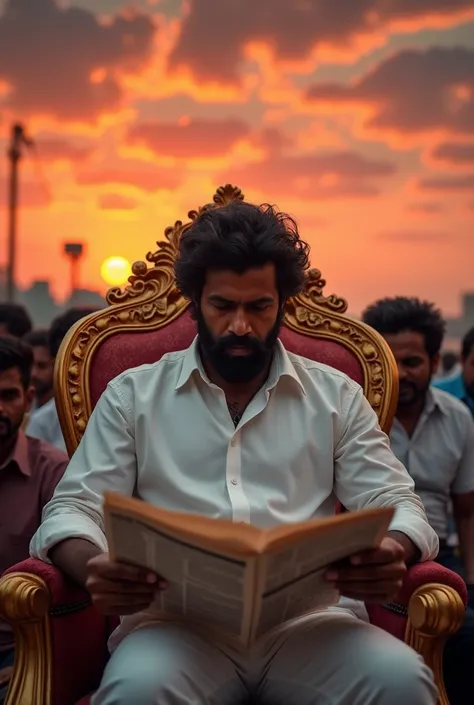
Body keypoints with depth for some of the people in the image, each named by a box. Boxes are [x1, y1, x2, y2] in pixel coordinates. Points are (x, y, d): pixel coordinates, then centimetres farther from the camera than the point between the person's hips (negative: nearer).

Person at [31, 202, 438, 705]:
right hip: (178, 620, -1)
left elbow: (395, 504, 10)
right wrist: (95, 567, -18)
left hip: (311, 618, 2)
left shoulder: (337, 396, 16)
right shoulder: (132, 395, 14)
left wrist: (391, 552, -17)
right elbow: (73, 509, 8)